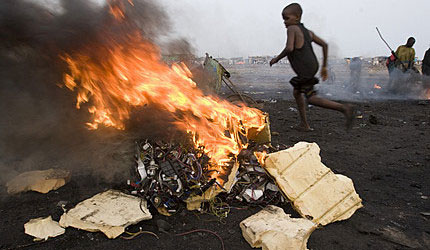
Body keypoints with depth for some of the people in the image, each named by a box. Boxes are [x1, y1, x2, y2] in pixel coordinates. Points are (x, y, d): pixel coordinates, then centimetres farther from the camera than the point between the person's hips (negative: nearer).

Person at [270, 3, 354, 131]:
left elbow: (289, 48, -24)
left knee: (312, 99, -8)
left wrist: (276, 59, -8)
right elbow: (325, 45, 13)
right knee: (297, 92, 21)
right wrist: (324, 67, 18)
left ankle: (343, 108, -15)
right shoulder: (308, 32, 14)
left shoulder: (292, 29, -9)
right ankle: (304, 124, 25)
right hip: (313, 67, 10)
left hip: (305, 71, -10)